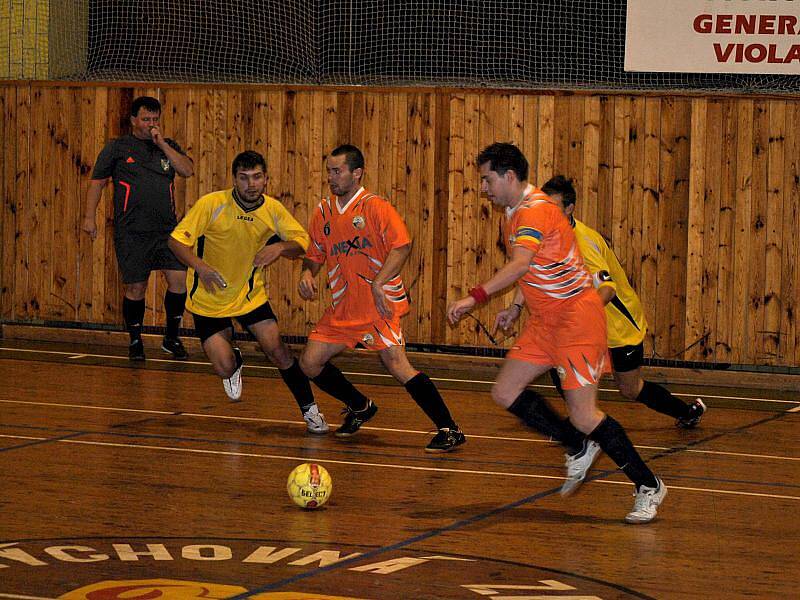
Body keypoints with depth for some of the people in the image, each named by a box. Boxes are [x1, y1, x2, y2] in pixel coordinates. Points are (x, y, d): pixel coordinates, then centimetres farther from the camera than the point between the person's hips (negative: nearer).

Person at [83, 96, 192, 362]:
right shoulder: (117, 148, 5)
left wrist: (162, 143, -7)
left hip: (167, 229, 2)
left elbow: (187, 170, -3)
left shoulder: (168, 146, 13)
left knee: (178, 279, -8)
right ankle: (135, 342, 19)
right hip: (131, 232, -2)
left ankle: (172, 338, 9)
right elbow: (97, 181, 6)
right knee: (136, 288, 1)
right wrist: (89, 216, -2)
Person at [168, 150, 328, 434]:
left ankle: (310, 410, 4)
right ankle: (234, 359, 28)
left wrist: (280, 247, -25)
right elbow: (177, 240, -16)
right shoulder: (212, 204, -19)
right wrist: (200, 267, -34)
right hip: (209, 300, -2)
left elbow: (302, 243, -2)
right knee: (225, 368, -11)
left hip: (251, 294, 2)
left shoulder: (273, 210, -9)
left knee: (277, 350, -13)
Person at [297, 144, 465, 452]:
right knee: (310, 362, 5)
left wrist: (379, 283, -27)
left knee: (397, 366, -19)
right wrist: (307, 273, -2)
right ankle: (360, 407, 28)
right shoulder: (323, 211, 10)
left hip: (380, 305, -7)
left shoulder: (375, 207, -9)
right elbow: (315, 254, 21)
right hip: (342, 308, 7)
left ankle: (449, 430, -15)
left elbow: (402, 245, -18)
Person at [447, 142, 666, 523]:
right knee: (505, 393, 5)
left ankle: (648, 486, 1)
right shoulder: (515, 212, 12)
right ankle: (579, 449, 18)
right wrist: (516, 307, 14)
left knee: (583, 416, -12)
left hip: (576, 317, -10)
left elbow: (520, 265, -36)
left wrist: (475, 297, -41)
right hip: (544, 321, 10)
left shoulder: (535, 210, -20)